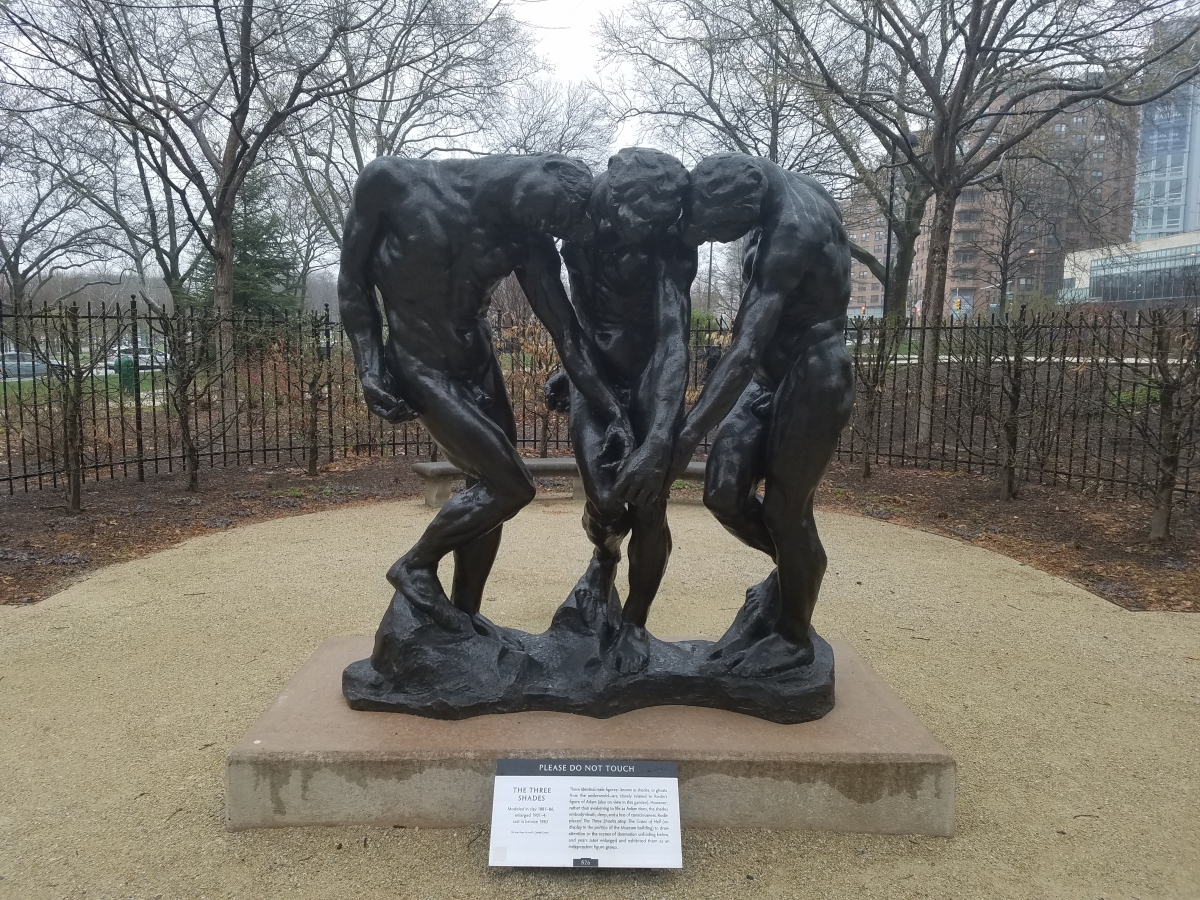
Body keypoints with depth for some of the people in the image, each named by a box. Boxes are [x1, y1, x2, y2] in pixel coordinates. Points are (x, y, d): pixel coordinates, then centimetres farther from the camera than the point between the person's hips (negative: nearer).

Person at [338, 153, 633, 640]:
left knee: (489, 487, 8)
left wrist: (612, 413, -13)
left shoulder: (526, 237, -9)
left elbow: (566, 330, -7)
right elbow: (354, 279, -8)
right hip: (418, 363, -5)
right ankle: (416, 565, 9)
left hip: (478, 361, 5)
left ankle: (464, 613, 27)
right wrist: (370, 366, -16)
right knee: (511, 486, -14)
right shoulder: (392, 181, -18)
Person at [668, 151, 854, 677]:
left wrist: (688, 433, -33)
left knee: (785, 509, 1)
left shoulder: (795, 228, -27)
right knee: (723, 490, 3)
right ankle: (790, 574, 29)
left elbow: (745, 350, -32)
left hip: (813, 376, -8)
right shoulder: (774, 196, -2)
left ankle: (793, 638, 21)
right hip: (772, 372, 8)